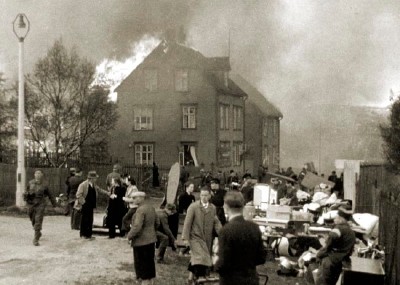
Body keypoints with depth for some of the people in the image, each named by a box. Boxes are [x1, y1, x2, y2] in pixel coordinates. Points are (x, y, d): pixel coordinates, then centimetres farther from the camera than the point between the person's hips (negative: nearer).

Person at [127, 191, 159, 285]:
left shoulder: (140, 210, -21)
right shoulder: (151, 208, 5)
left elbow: (137, 226, -27)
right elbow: (157, 223, 14)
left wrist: (129, 236, -13)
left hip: (141, 241, -8)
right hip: (151, 240, 8)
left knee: (142, 264, 2)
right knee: (150, 263, 17)